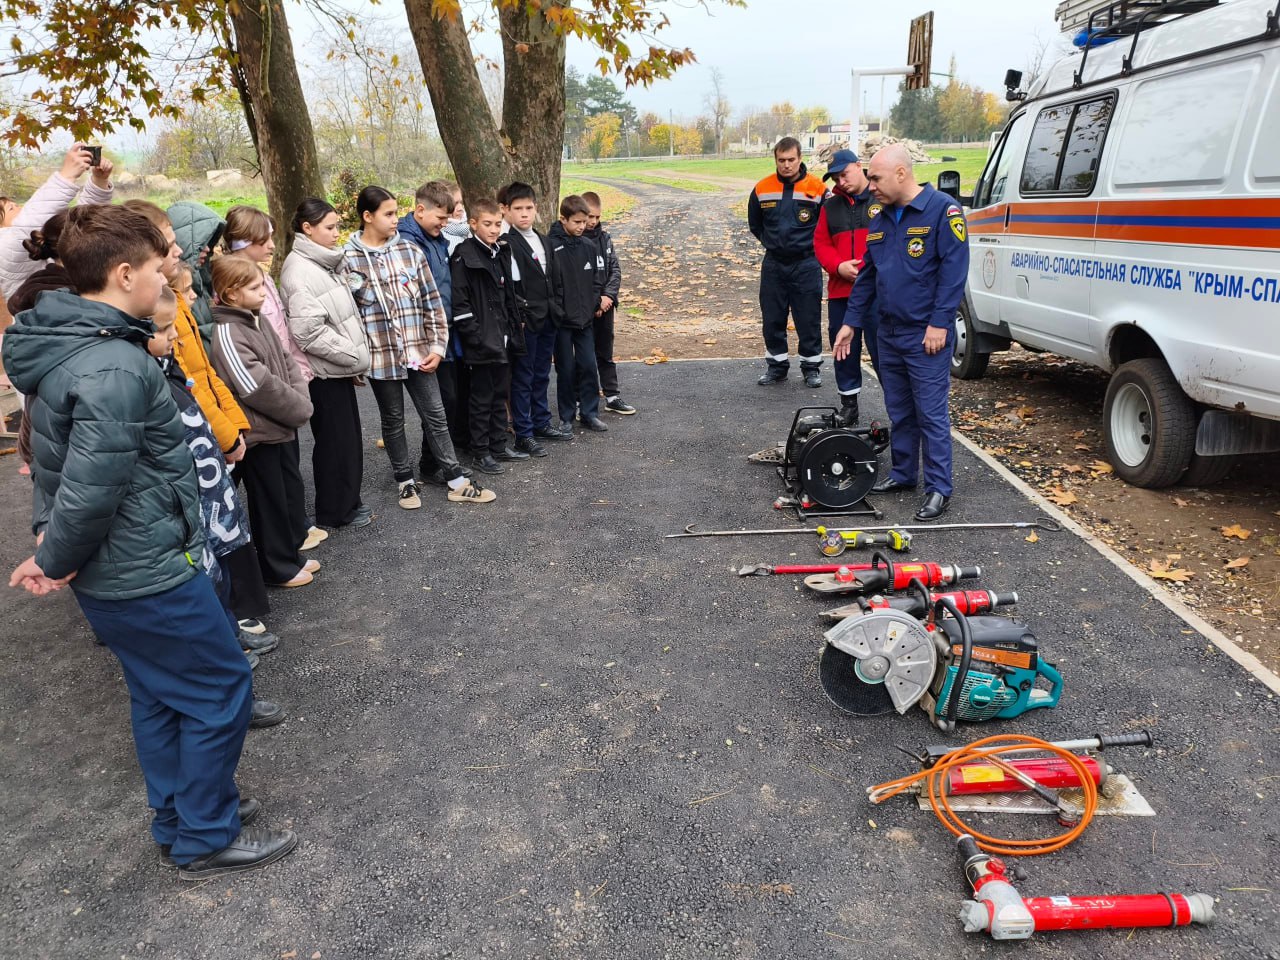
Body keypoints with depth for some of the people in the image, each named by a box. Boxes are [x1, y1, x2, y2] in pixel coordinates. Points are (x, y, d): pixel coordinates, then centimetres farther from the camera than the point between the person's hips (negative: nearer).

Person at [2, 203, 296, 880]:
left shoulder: (58, 344, 6)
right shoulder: (115, 369, -27)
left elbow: (55, 455, 14)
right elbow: (90, 490, -27)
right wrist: (55, 562, -11)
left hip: (109, 571, 10)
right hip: (146, 573, -10)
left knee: (159, 695, 22)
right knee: (219, 689, 6)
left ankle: (178, 818, 39)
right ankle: (207, 842, 21)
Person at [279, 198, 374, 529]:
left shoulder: (326, 263, 12)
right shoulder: (299, 269, -17)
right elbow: (308, 331, -23)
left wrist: (356, 357, 10)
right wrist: (355, 355, -16)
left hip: (340, 367, 9)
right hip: (323, 371, -9)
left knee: (348, 437, 16)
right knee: (335, 441, 2)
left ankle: (347, 501, 29)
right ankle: (335, 511, 16)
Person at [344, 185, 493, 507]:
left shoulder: (410, 251, 1)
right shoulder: (348, 259, -5)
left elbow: (432, 303, 3)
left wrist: (437, 346, -1)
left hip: (418, 353, 2)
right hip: (380, 356, -2)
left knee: (435, 416, 8)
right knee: (393, 420, 12)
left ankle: (457, 481, 16)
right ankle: (405, 481, 27)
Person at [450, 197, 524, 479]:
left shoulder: (501, 253, 12)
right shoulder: (464, 256, -12)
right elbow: (459, 302, -17)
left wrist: (512, 332, 13)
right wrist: (475, 337, -20)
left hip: (502, 339, 8)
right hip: (481, 343, -7)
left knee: (500, 394, 15)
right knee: (482, 398, 1)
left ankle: (499, 446, 26)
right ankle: (480, 453, 12)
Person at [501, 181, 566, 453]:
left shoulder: (543, 240, 14)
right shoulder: (506, 242, -12)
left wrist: (553, 309, 14)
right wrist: (517, 316, -20)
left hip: (547, 319, 8)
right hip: (524, 321, -8)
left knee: (542, 374, 17)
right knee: (522, 377, 1)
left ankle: (542, 423, 30)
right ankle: (523, 435, 8)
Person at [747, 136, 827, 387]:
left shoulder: (816, 188, -9)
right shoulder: (762, 189, -1)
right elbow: (755, 224, 15)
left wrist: (811, 247, 1)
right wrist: (772, 243, 11)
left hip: (806, 265, -3)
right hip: (773, 264, 3)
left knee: (809, 319, 3)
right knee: (772, 318, 8)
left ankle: (812, 366, 17)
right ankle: (777, 365, 22)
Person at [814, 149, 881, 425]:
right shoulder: (831, 207, 14)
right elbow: (821, 243, 11)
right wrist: (839, 266, -6)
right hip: (840, 292, 5)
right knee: (844, 349, 11)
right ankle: (849, 402, 24)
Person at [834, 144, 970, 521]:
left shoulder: (942, 210, -10)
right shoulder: (880, 221, 12)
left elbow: (953, 270, -15)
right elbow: (867, 276, 18)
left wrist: (939, 323, -19)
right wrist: (850, 323, 16)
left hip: (926, 336, -7)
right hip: (889, 334, 7)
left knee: (931, 414, -3)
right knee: (899, 411, 15)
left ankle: (939, 489, 4)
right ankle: (903, 473, 29)